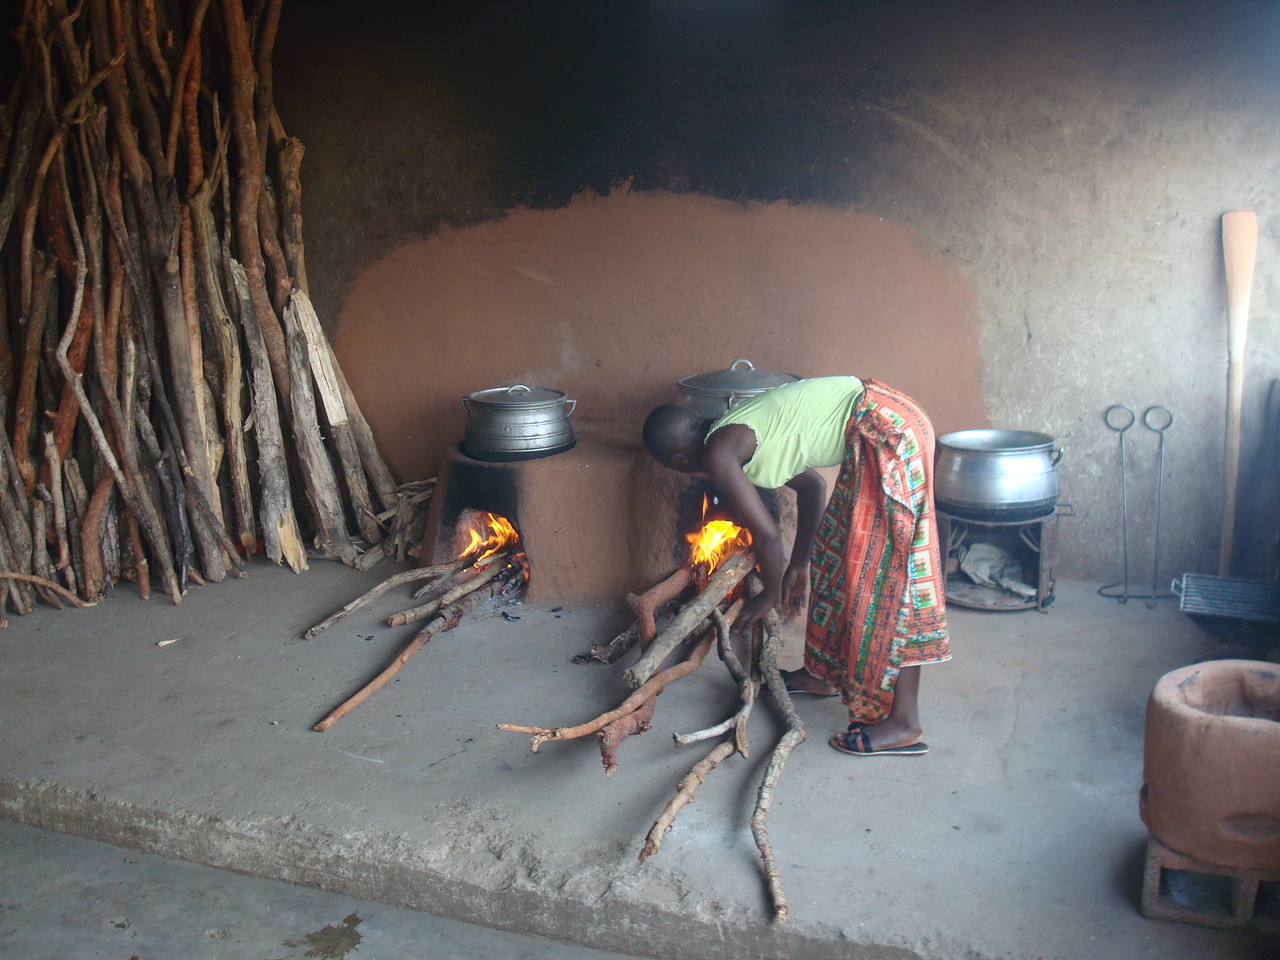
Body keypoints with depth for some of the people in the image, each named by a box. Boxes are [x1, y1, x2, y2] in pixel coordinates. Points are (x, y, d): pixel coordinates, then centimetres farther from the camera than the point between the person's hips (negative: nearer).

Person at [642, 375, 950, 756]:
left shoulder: (718, 454, -8)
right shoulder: (739, 429, 18)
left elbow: (768, 536, -6)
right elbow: (811, 485, 26)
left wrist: (770, 594, 12)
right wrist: (799, 566, 32)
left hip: (885, 435, -10)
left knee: (886, 576, -6)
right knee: (837, 553, 19)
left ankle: (904, 725, 1)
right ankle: (824, 673, 34)